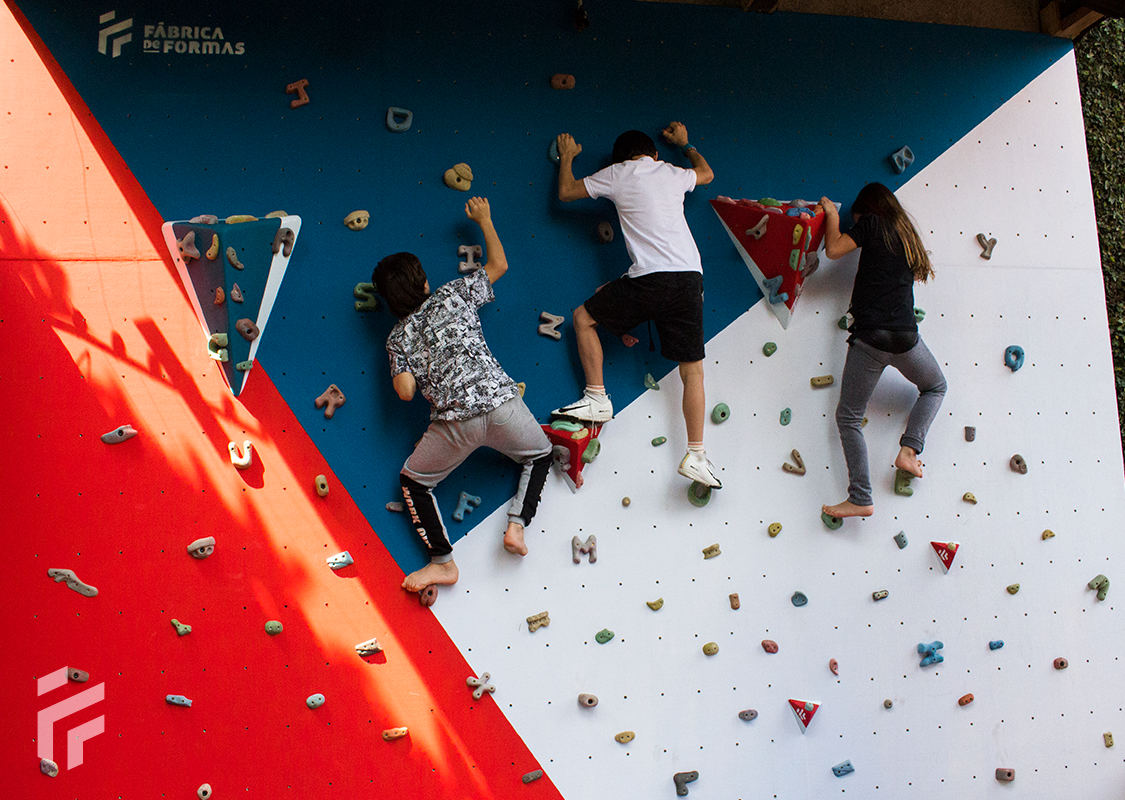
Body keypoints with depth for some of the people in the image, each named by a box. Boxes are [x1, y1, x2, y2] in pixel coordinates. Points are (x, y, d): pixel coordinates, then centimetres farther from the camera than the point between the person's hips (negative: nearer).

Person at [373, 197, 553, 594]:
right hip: (501, 401, 1)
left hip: (455, 420, -1)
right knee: (540, 456, 30)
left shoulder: (398, 337, 12)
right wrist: (484, 219, 36)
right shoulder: (454, 293, 13)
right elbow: (498, 264, 25)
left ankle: (443, 562, 10)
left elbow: (405, 390, 2)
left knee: (413, 480, 22)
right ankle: (517, 525, 10)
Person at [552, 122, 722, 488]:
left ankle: (597, 399, 13)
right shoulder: (673, 173, 20)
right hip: (690, 278, 4)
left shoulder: (617, 174, 9)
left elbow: (566, 192, 19)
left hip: (649, 278, -4)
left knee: (584, 318, 18)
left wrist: (567, 156, 36)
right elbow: (706, 173, 43)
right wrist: (685, 144, 58)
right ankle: (696, 455, 3)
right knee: (693, 371, 7)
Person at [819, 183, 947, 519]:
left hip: (870, 337, -4)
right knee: (935, 387, 32)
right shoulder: (908, 234, 18)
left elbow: (834, 249, -6)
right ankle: (909, 449, 11)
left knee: (849, 417, 4)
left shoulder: (872, 224, 2)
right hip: (906, 337, 4)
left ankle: (861, 499, -3)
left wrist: (832, 214, 10)